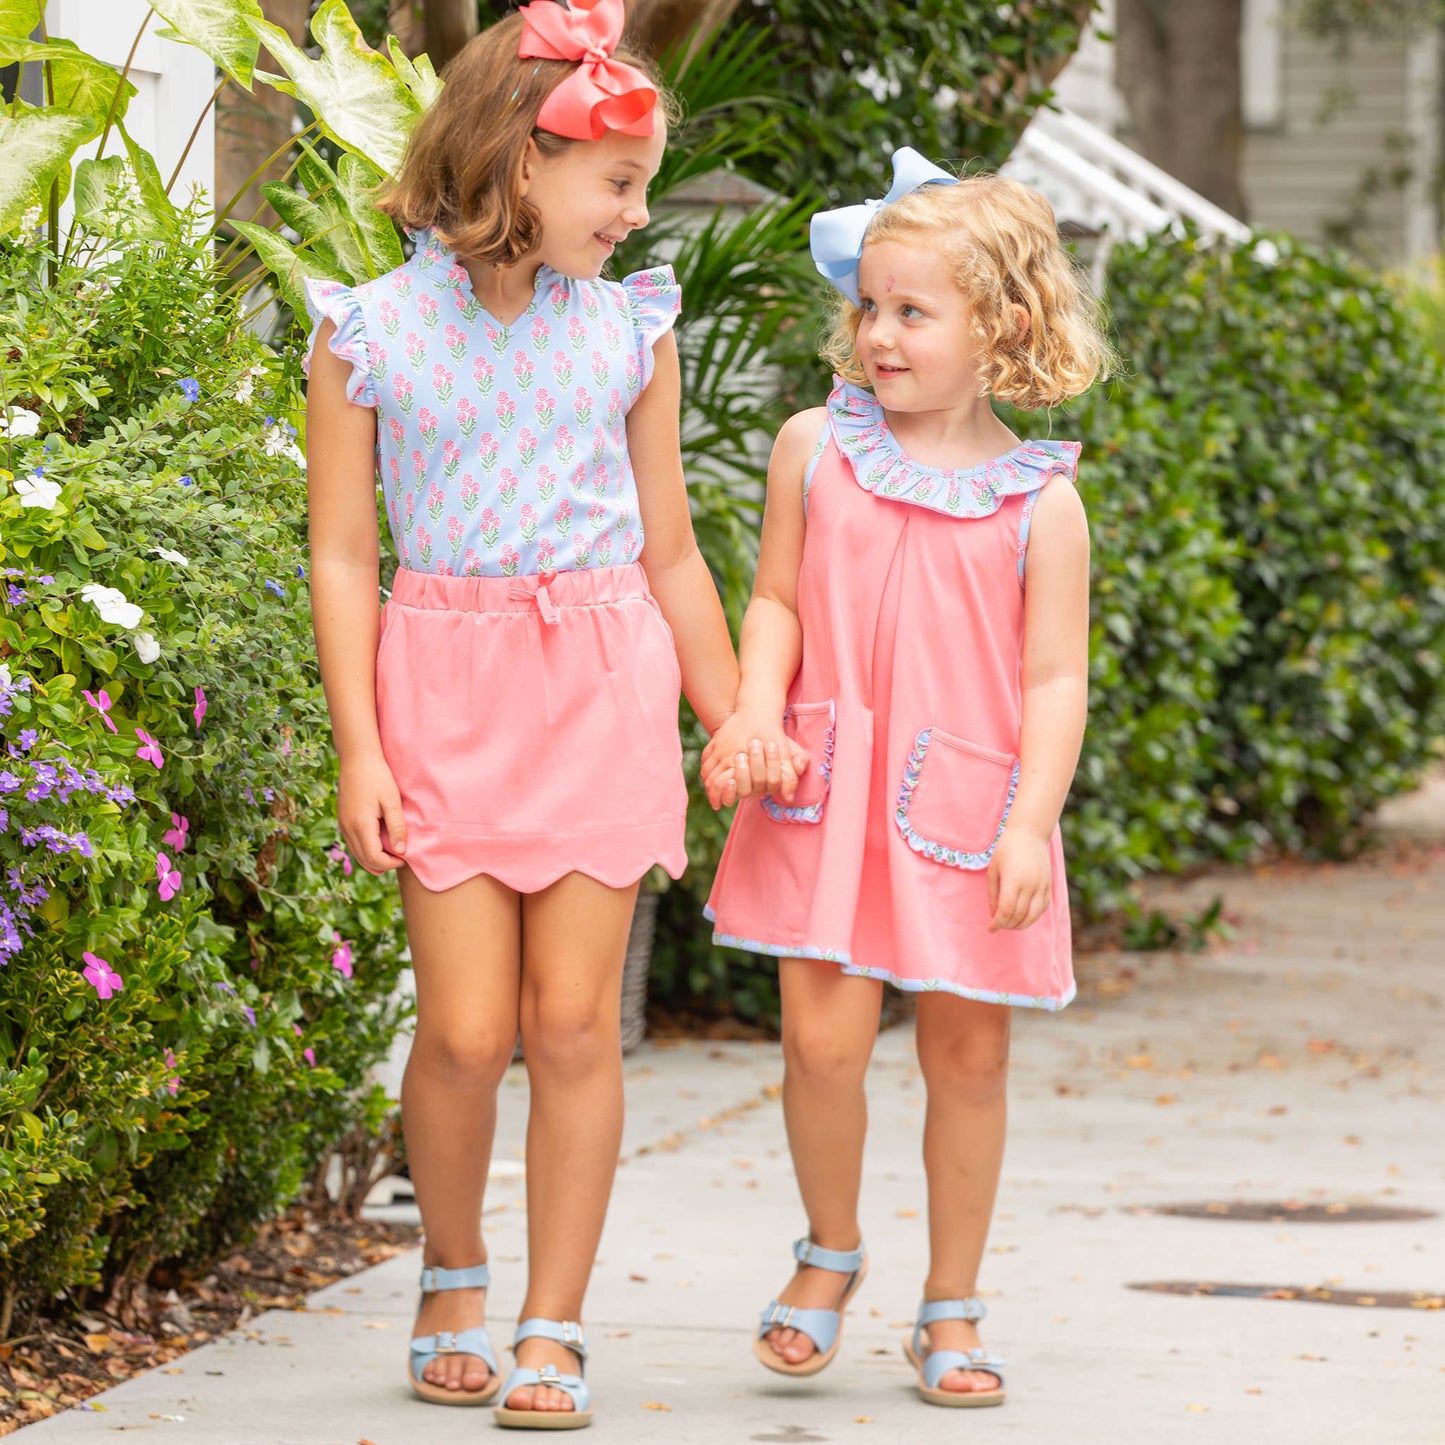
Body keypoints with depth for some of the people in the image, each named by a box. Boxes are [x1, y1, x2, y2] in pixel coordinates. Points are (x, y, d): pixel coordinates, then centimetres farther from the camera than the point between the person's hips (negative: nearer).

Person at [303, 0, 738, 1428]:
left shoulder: (630, 331, 7)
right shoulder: (371, 331, 0)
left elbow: (669, 554, 14)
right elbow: (342, 557, 0)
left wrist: (735, 724, 15)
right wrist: (359, 749, -6)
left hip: (602, 681, 2)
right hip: (443, 684, -2)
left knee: (573, 1018, -3)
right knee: (464, 1028, -6)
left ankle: (552, 1331, 6)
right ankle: (452, 1281, 20)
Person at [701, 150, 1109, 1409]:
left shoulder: (1039, 500, -2)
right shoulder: (815, 448, 5)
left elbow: (1056, 677, -2)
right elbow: (777, 603, 10)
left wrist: (1032, 822, -11)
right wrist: (756, 715, -7)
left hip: (968, 807, -1)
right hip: (828, 794, 1)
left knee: (968, 1055, 5)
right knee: (824, 1037, -9)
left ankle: (951, 1308, 21)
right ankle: (831, 1251, 18)